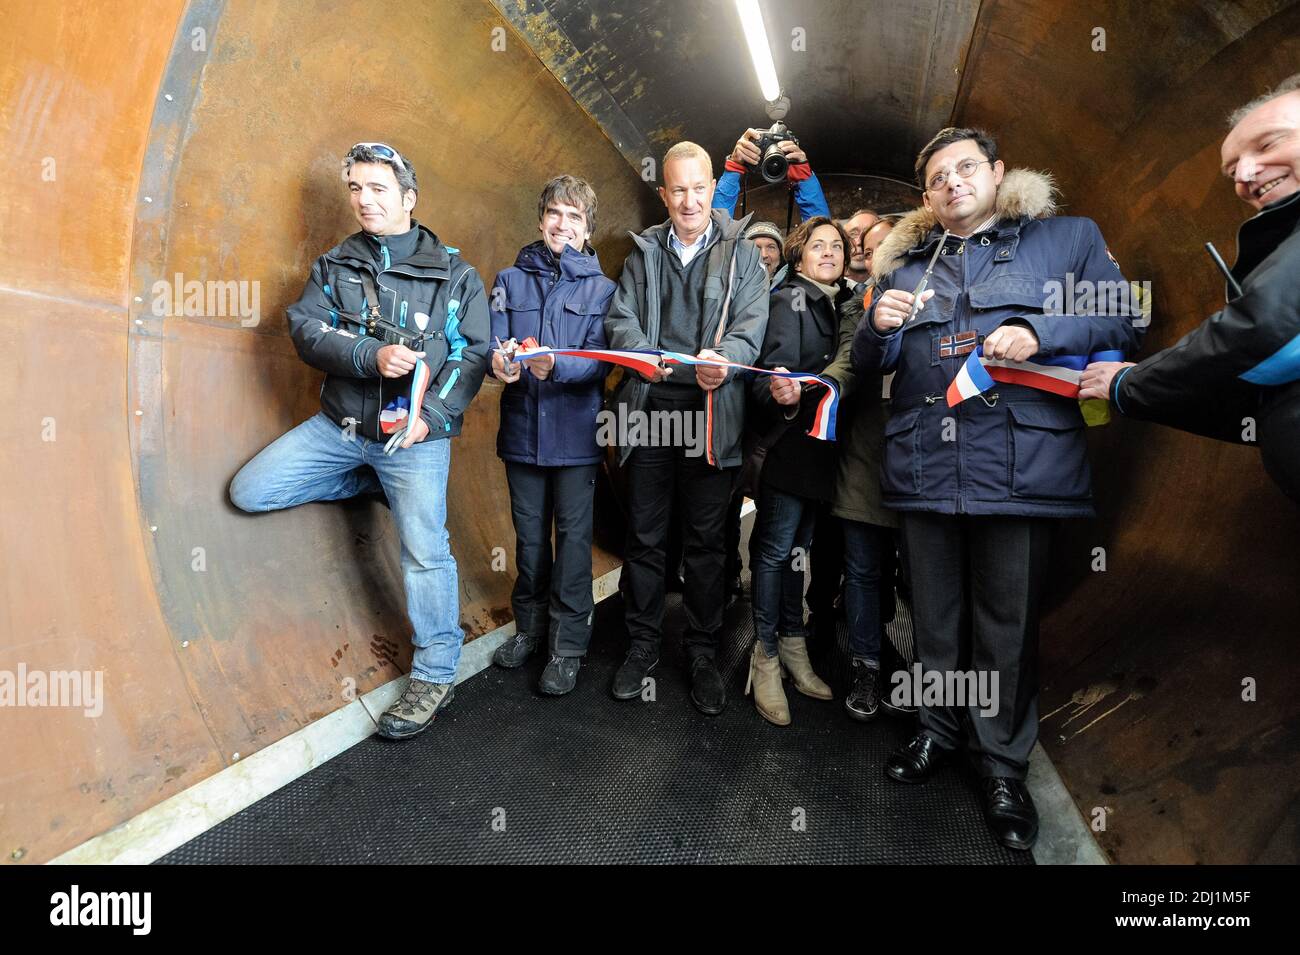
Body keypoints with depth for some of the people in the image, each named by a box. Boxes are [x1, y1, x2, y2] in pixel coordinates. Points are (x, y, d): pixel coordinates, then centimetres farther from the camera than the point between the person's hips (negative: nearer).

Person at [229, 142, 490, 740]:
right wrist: (372, 356, -23)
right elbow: (306, 330, -5)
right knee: (250, 491, 1)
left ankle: (434, 677, 9)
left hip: (417, 431, -4)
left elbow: (474, 354, -5)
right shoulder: (333, 266, 9)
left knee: (425, 551, -8)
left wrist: (430, 416, -18)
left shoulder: (453, 274, 1)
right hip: (340, 425, 4)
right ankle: (377, 481, 16)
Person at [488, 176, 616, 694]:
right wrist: (502, 364, -26)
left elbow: (600, 361, -10)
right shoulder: (511, 280, 8)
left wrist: (554, 366, -30)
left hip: (576, 432, -2)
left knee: (573, 535, 2)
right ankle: (530, 626, 32)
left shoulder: (601, 289, 1)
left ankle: (568, 645, 15)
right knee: (529, 534, 14)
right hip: (523, 430, 3)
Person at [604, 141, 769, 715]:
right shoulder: (644, 251, 14)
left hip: (710, 413, -1)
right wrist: (644, 357, -17)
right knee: (644, 534, 7)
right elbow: (620, 318, 6)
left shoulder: (741, 253, 8)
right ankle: (642, 645, 22)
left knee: (705, 539, 5)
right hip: (648, 406, 2)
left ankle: (702, 652, 20)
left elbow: (751, 328, -2)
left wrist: (724, 360, -25)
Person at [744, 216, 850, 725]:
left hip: (818, 445, 7)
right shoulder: (791, 300, -6)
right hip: (789, 442, -7)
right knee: (775, 550, -4)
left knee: (796, 548, 13)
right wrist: (781, 396, -37)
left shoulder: (836, 303, 15)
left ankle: (792, 645, 22)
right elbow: (771, 371, -17)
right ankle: (765, 657, 5)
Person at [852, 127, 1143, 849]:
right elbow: (867, 363, 16)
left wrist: (1041, 332, -13)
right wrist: (878, 325, -6)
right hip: (923, 464, 3)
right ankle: (939, 731, 33)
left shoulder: (1067, 237, 11)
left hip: (1019, 461, -3)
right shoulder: (904, 262, 19)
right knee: (934, 614, 13)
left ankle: (1003, 763, 22)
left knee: (1006, 621, 4)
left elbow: (1125, 320, 4)